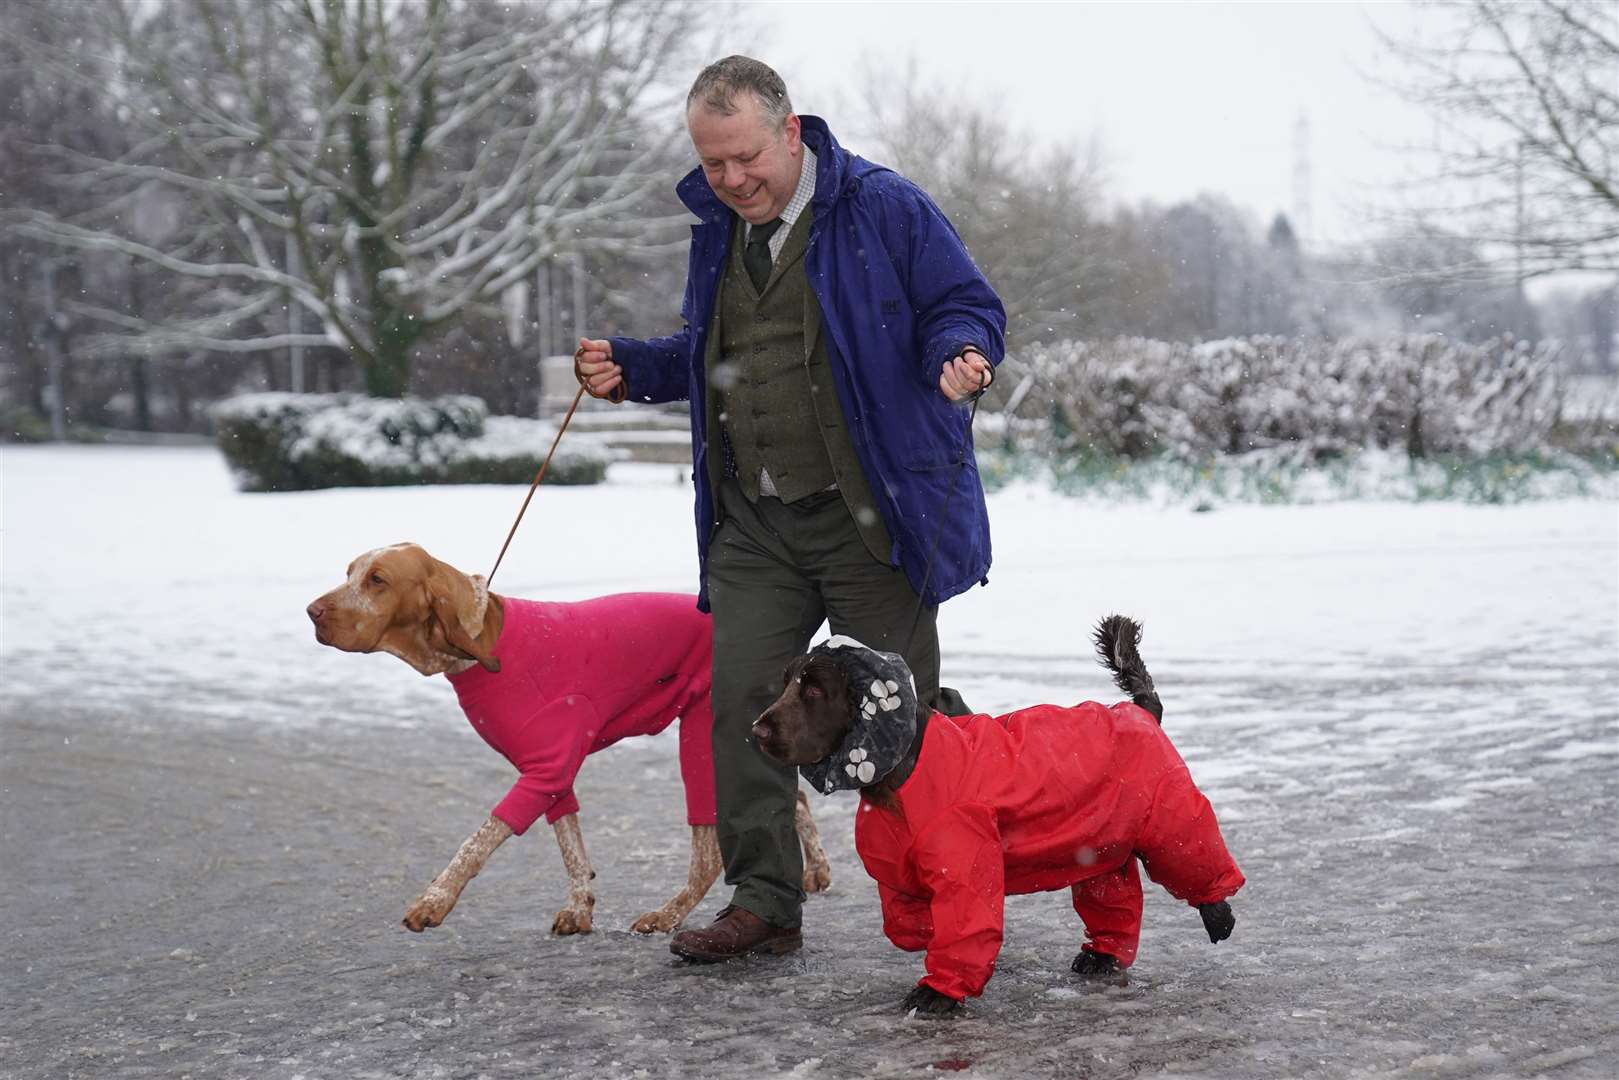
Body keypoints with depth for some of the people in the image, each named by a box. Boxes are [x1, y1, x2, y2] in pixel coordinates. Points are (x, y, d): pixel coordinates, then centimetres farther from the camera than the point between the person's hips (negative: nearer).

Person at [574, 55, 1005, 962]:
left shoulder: (885, 208, -6)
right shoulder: (716, 231, 13)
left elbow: (967, 306, -2)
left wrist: (961, 354, -25)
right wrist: (630, 368, 7)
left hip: (868, 518, -5)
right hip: (753, 525, 6)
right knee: (742, 700, 0)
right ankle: (764, 902, 9)